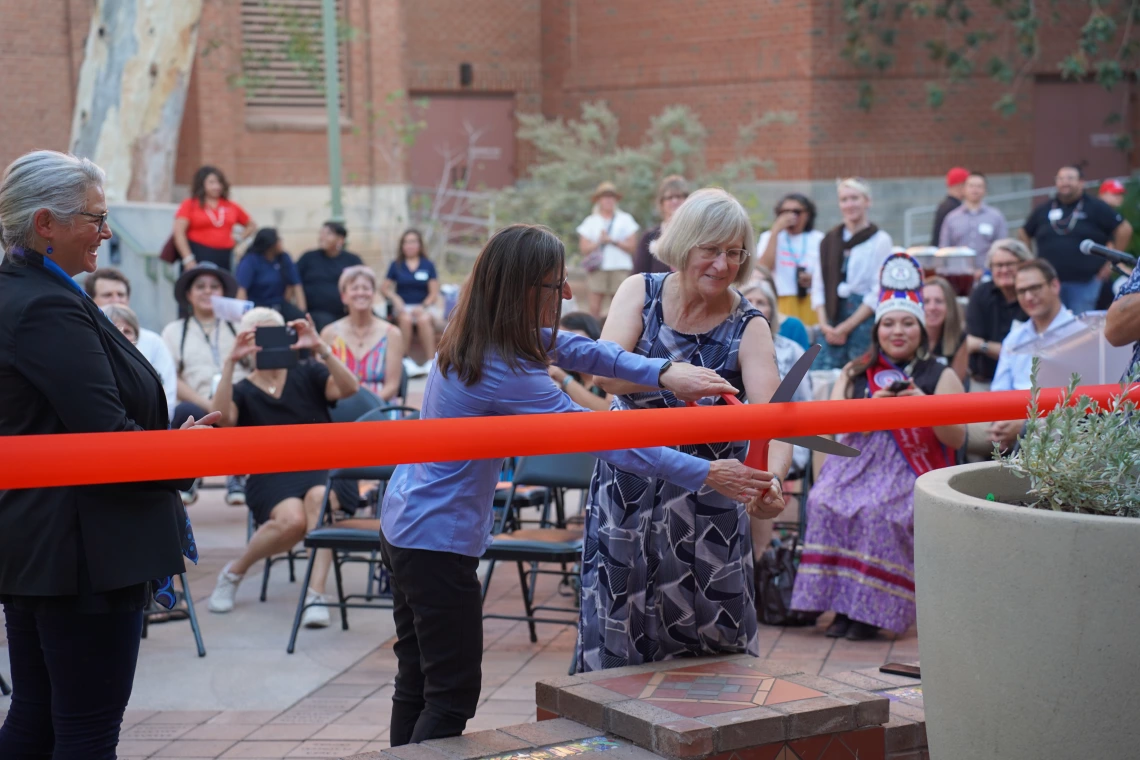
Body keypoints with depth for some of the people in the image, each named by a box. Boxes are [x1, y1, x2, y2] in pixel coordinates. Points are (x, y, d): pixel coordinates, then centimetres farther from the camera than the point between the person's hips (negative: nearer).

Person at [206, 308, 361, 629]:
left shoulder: (307, 374, 12)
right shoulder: (243, 392, 10)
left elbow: (349, 389, -8)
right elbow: (220, 417, -14)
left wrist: (321, 348, -20)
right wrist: (230, 362, -21)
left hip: (322, 470, 1)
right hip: (272, 478, -1)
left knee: (319, 496, -37)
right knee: (292, 519, -34)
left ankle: (315, 595, -36)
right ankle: (234, 572, -5)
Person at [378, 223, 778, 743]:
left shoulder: (471, 338, 0)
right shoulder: (506, 373, -25)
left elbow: (572, 348, 2)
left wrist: (663, 372, -13)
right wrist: (706, 476, -19)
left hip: (403, 524, 9)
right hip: (439, 540, -9)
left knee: (418, 683, 16)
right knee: (453, 697, -2)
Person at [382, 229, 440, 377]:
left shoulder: (428, 265, 9)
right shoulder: (396, 265, 12)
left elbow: (434, 292, 3)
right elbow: (384, 288, 8)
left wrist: (423, 306, -14)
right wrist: (395, 298, -11)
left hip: (424, 306, 0)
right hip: (403, 306, 1)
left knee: (424, 320, -36)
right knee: (405, 319, -35)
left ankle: (430, 361, -36)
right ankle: (405, 360, -34)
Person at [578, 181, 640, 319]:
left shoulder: (626, 220, 10)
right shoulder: (590, 222, 12)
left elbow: (632, 246, 2)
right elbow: (583, 248, 4)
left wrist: (613, 241, -8)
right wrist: (599, 242, -11)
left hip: (620, 268, 0)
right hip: (597, 270, 0)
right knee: (595, 308, -8)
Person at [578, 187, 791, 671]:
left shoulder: (747, 328, -7)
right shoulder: (641, 293, -3)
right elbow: (607, 373, -18)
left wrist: (773, 477, -42)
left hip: (706, 497, -1)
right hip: (628, 488, 1)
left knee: (708, 637, 4)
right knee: (620, 626, 5)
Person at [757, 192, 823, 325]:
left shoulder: (818, 239, 10)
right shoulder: (769, 237, 10)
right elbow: (764, 268, -7)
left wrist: (814, 279, -8)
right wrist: (775, 231, -7)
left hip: (811, 304, 1)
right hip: (781, 304, -1)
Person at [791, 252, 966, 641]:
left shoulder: (940, 376, 9)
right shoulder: (855, 374, 16)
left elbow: (956, 438, 1)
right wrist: (871, 407, -12)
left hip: (911, 469, -3)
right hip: (858, 462, 3)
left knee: (878, 512, -33)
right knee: (825, 502, -27)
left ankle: (870, 610, -23)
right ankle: (842, 604, -19)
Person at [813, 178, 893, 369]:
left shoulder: (880, 240, -1)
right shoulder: (829, 240, 13)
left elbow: (879, 292, -7)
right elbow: (818, 285, 11)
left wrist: (846, 327, -9)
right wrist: (824, 324, -3)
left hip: (864, 318, -4)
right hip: (832, 321, 4)